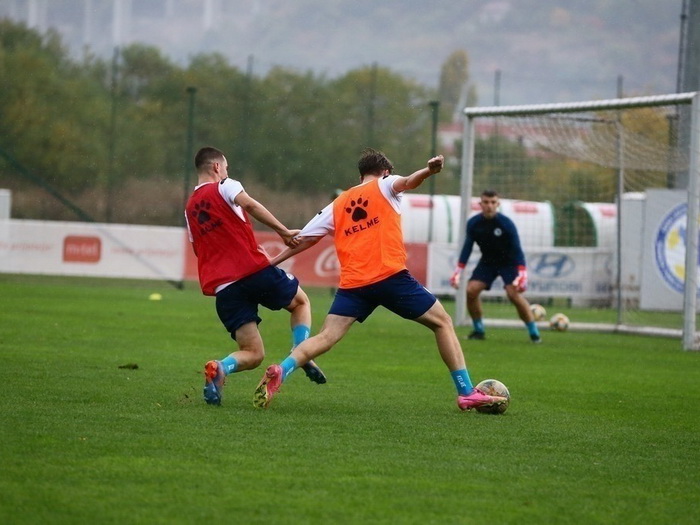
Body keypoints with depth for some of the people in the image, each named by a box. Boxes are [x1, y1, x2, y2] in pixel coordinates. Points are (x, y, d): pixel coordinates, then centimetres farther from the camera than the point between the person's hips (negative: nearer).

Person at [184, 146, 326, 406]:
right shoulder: (225, 187, 2)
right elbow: (249, 205, -18)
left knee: (253, 354, 7)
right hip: (254, 270, -5)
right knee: (301, 302, 24)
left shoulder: (190, 208, 20)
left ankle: (220, 368, -24)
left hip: (222, 286, 5)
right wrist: (283, 231, -18)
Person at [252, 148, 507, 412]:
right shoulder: (384, 187, 9)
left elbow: (304, 239, 20)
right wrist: (428, 171, -35)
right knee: (442, 323, 9)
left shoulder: (338, 204, 21)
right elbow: (406, 182, -14)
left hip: (352, 283, 4)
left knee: (326, 337, 0)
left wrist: (272, 262, 30)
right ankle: (467, 393, 5)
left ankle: (281, 371, -27)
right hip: (391, 276, -3)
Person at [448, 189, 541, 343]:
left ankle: (534, 333, -13)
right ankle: (479, 330, 5)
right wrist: (458, 270, -8)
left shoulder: (506, 224, -21)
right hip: (487, 261, 4)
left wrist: (522, 273, -32)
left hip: (508, 262, -4)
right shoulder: (473, 223, -10)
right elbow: (467, 247, -2)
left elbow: (517, 249, -21)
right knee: (471, 290, -13)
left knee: (514, 294, -23)